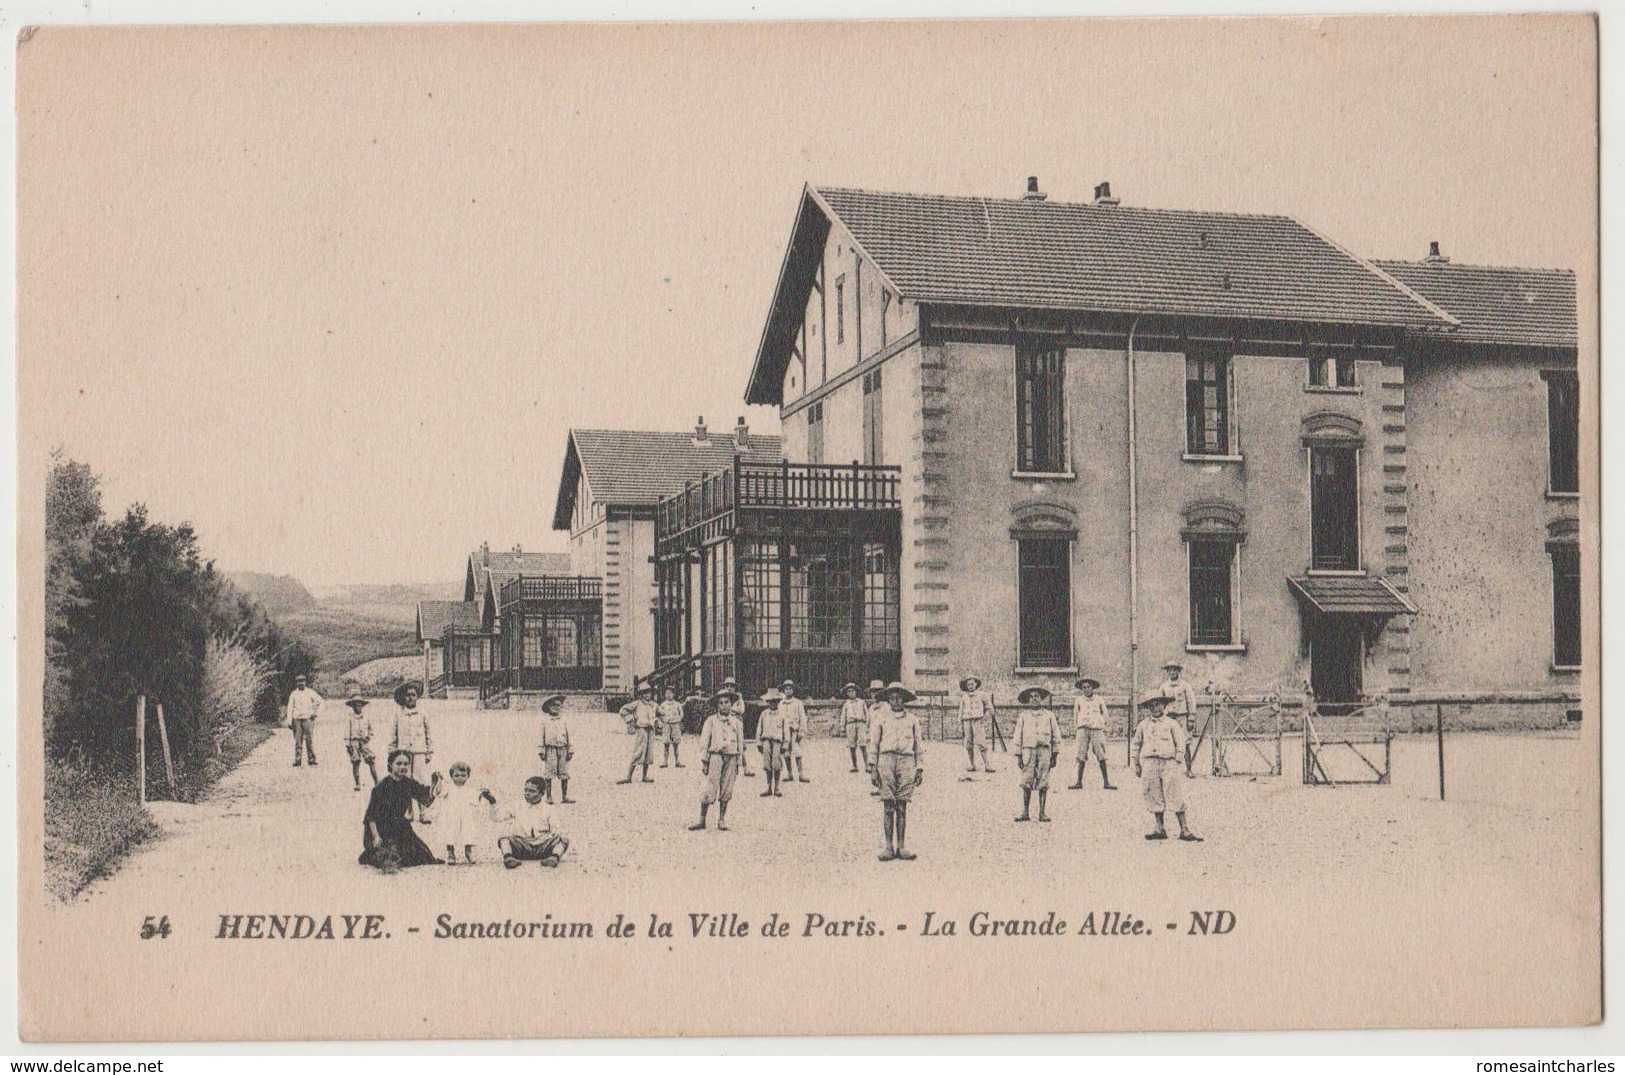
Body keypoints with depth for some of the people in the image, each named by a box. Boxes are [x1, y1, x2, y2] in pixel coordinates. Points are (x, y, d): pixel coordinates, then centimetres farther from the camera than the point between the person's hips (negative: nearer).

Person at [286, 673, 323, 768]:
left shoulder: (310, 692, 7)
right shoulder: (293, 694, 11)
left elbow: (320, 701, 8)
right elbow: (290, 708, 9)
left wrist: (315, 712, -1)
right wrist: (289, 721, 2)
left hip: (308, 718, -2)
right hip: (297, 719, 2)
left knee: (309, 740, -9)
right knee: (297, 741, 0)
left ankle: (312, 760, -6)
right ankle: (297, 761, 2)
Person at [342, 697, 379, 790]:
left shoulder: (366, 718, 7)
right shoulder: (350, 719, -1)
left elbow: (371, 729, 20)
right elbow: (347, 732, 0)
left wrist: (369, 736, 3)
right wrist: (347, 744, -6)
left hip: (365, 742, 1)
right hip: (354, 742, -1)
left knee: (372, 760, -8)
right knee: (355, 763, 1)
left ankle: (376, 782, -4)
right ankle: (357, 784, 11)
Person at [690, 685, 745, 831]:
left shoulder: (736, 722, 10)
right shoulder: (711, 720, 2)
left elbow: (740, 743, 16)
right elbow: (704, 742, 2)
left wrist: (738, 763, 15)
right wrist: (704, 762, -1)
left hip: (731, 758, 3)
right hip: (715, 756, -3)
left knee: (726, 792, 3)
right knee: (710, 791, -7)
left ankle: (721, 820, 15)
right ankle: (701, 820, 4)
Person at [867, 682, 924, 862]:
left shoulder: (912, 719, 13)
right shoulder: (880, 718, 9)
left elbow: (917, 746, 16)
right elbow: (873, 743, 8)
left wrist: (919, 769, 13)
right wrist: (872, 766, 1)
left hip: (906, 761, 1)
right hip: (886, 759, -1)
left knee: (902, 805, 1)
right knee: (888, 805, -3)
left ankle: (901, 846, 5)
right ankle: (889, 847, 0)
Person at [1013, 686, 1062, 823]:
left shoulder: (1049, 715, 12)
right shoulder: (1023, 716, 13)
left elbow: (1056, 735, 12)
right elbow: (1018, 736, 13)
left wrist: (1054, 755, 7)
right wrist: (1018, 755, 6)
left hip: (1044, 750, 0)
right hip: (1028, 750, 0)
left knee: (1043, 784, -3)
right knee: (1026, 783, -5)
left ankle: (1043, 813, 2)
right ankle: (1025, 813, -2)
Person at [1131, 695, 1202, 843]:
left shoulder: (1172, 724, 5)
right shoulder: (1143, 725, 11)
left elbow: (1180, 744, 4)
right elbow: (1135, 744, 18)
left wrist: (1178, 763, -4)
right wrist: (1136, 764, 15)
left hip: (1169, 763, -3)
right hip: (1149, 763, 3)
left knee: (1176, 797, -6)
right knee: (1155, 798, 5)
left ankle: (1184, 830, -3)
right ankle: (1160, 829, 12)